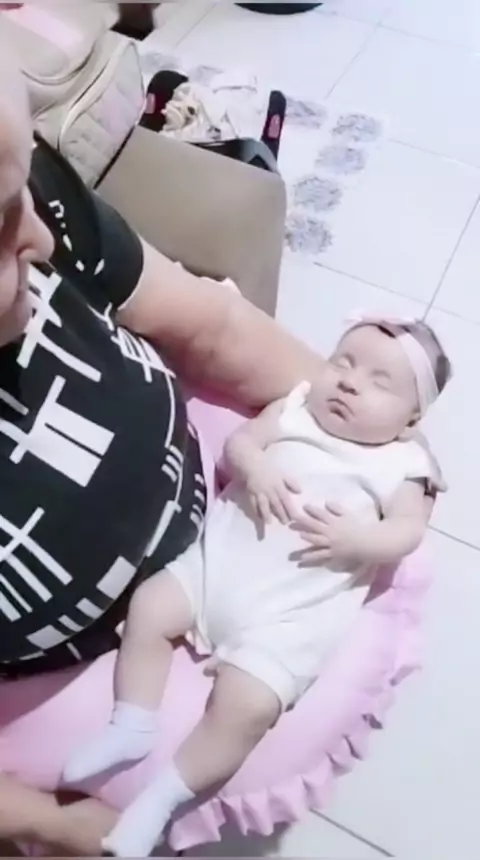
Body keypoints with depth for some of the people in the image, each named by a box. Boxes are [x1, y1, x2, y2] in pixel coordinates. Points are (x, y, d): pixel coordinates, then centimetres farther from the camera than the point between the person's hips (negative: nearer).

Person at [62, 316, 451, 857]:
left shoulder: (398, 465, 1)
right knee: (148, 607, -4)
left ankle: (162, 798, 2)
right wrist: (255, 467, -15)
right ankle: (131, 727, 13)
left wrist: (356, 538, -23)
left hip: (289, 615, -4)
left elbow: (408, 531, -5)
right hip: (217, 562, 5)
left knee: (247, 705, -17)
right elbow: (240, 441, 6)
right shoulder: (295, 408, 10)